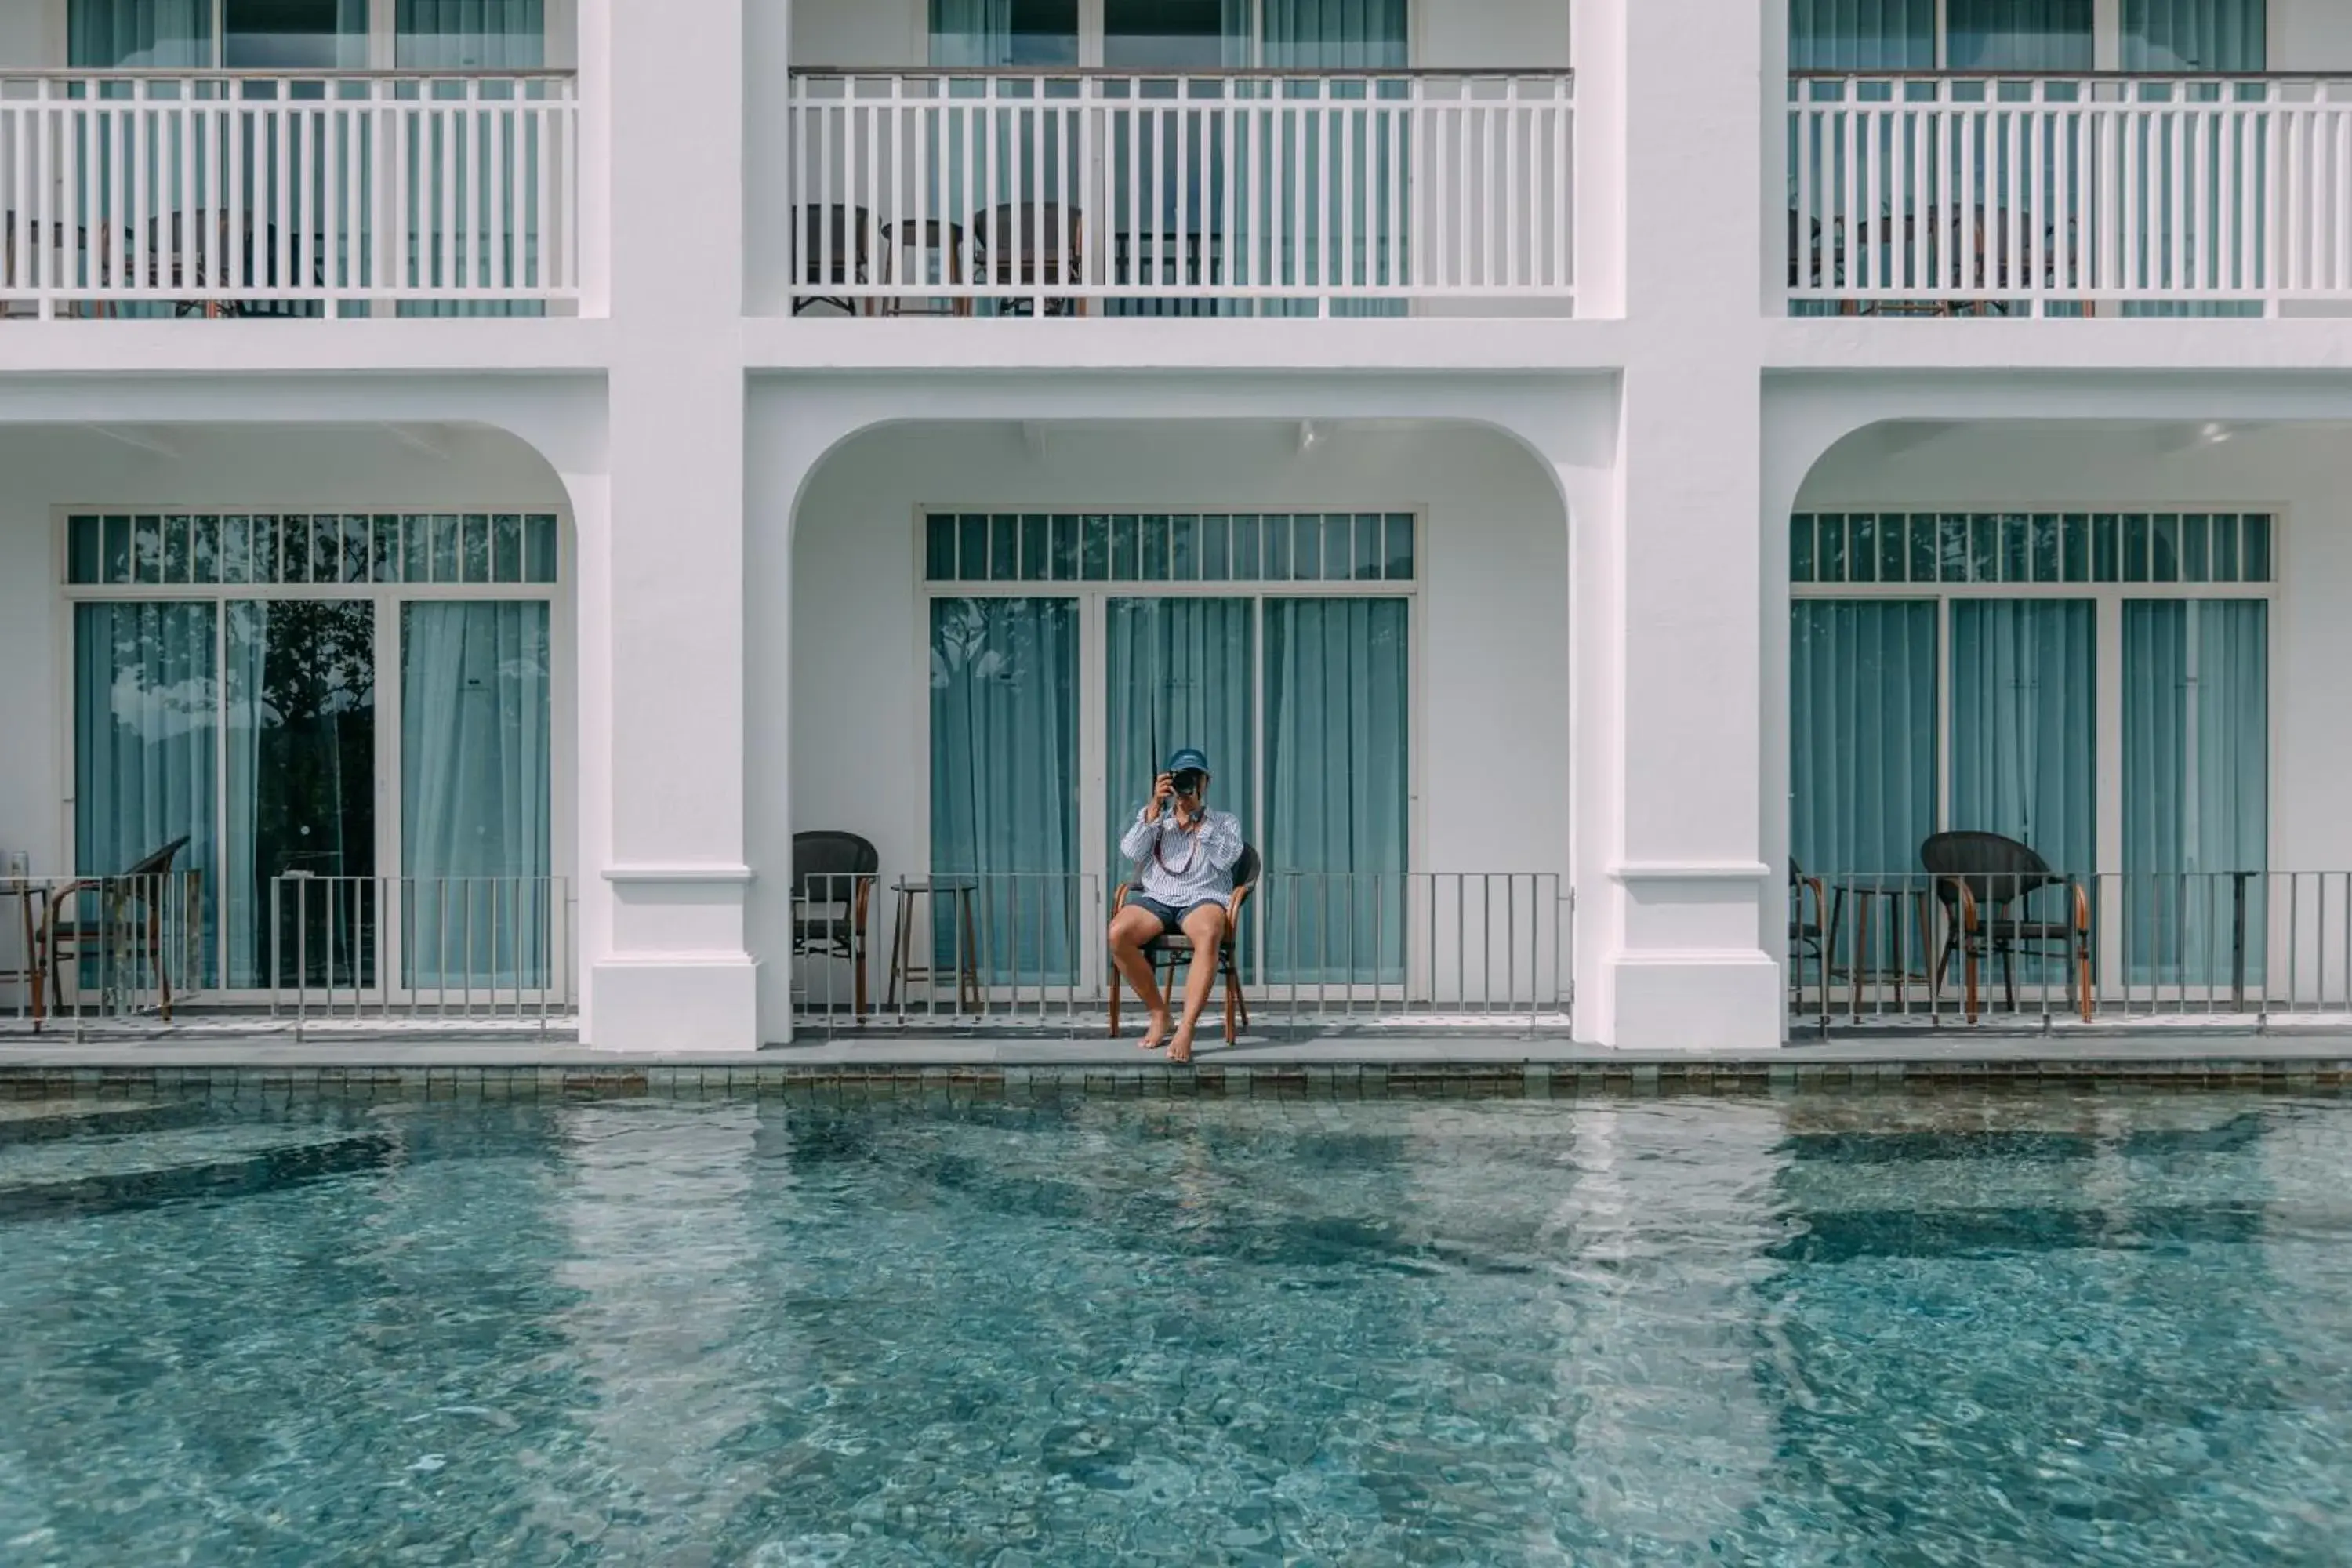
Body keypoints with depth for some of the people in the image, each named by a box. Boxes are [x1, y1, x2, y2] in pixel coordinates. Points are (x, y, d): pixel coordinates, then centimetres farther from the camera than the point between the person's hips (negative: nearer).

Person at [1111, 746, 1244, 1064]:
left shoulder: (1225, 821, 20)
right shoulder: (1150, 816, 24)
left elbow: (1225, 858, -1)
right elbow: (1131, 852, 4)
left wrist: (1198, 816, -4)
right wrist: (1155, 807, -3)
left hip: (1203, 898, -2)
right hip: (1155, 898, 2)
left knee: (1208, 935, -40)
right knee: (1117, 933, -31)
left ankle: (1186, 1030, -40)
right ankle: (1159, 1015, -13)